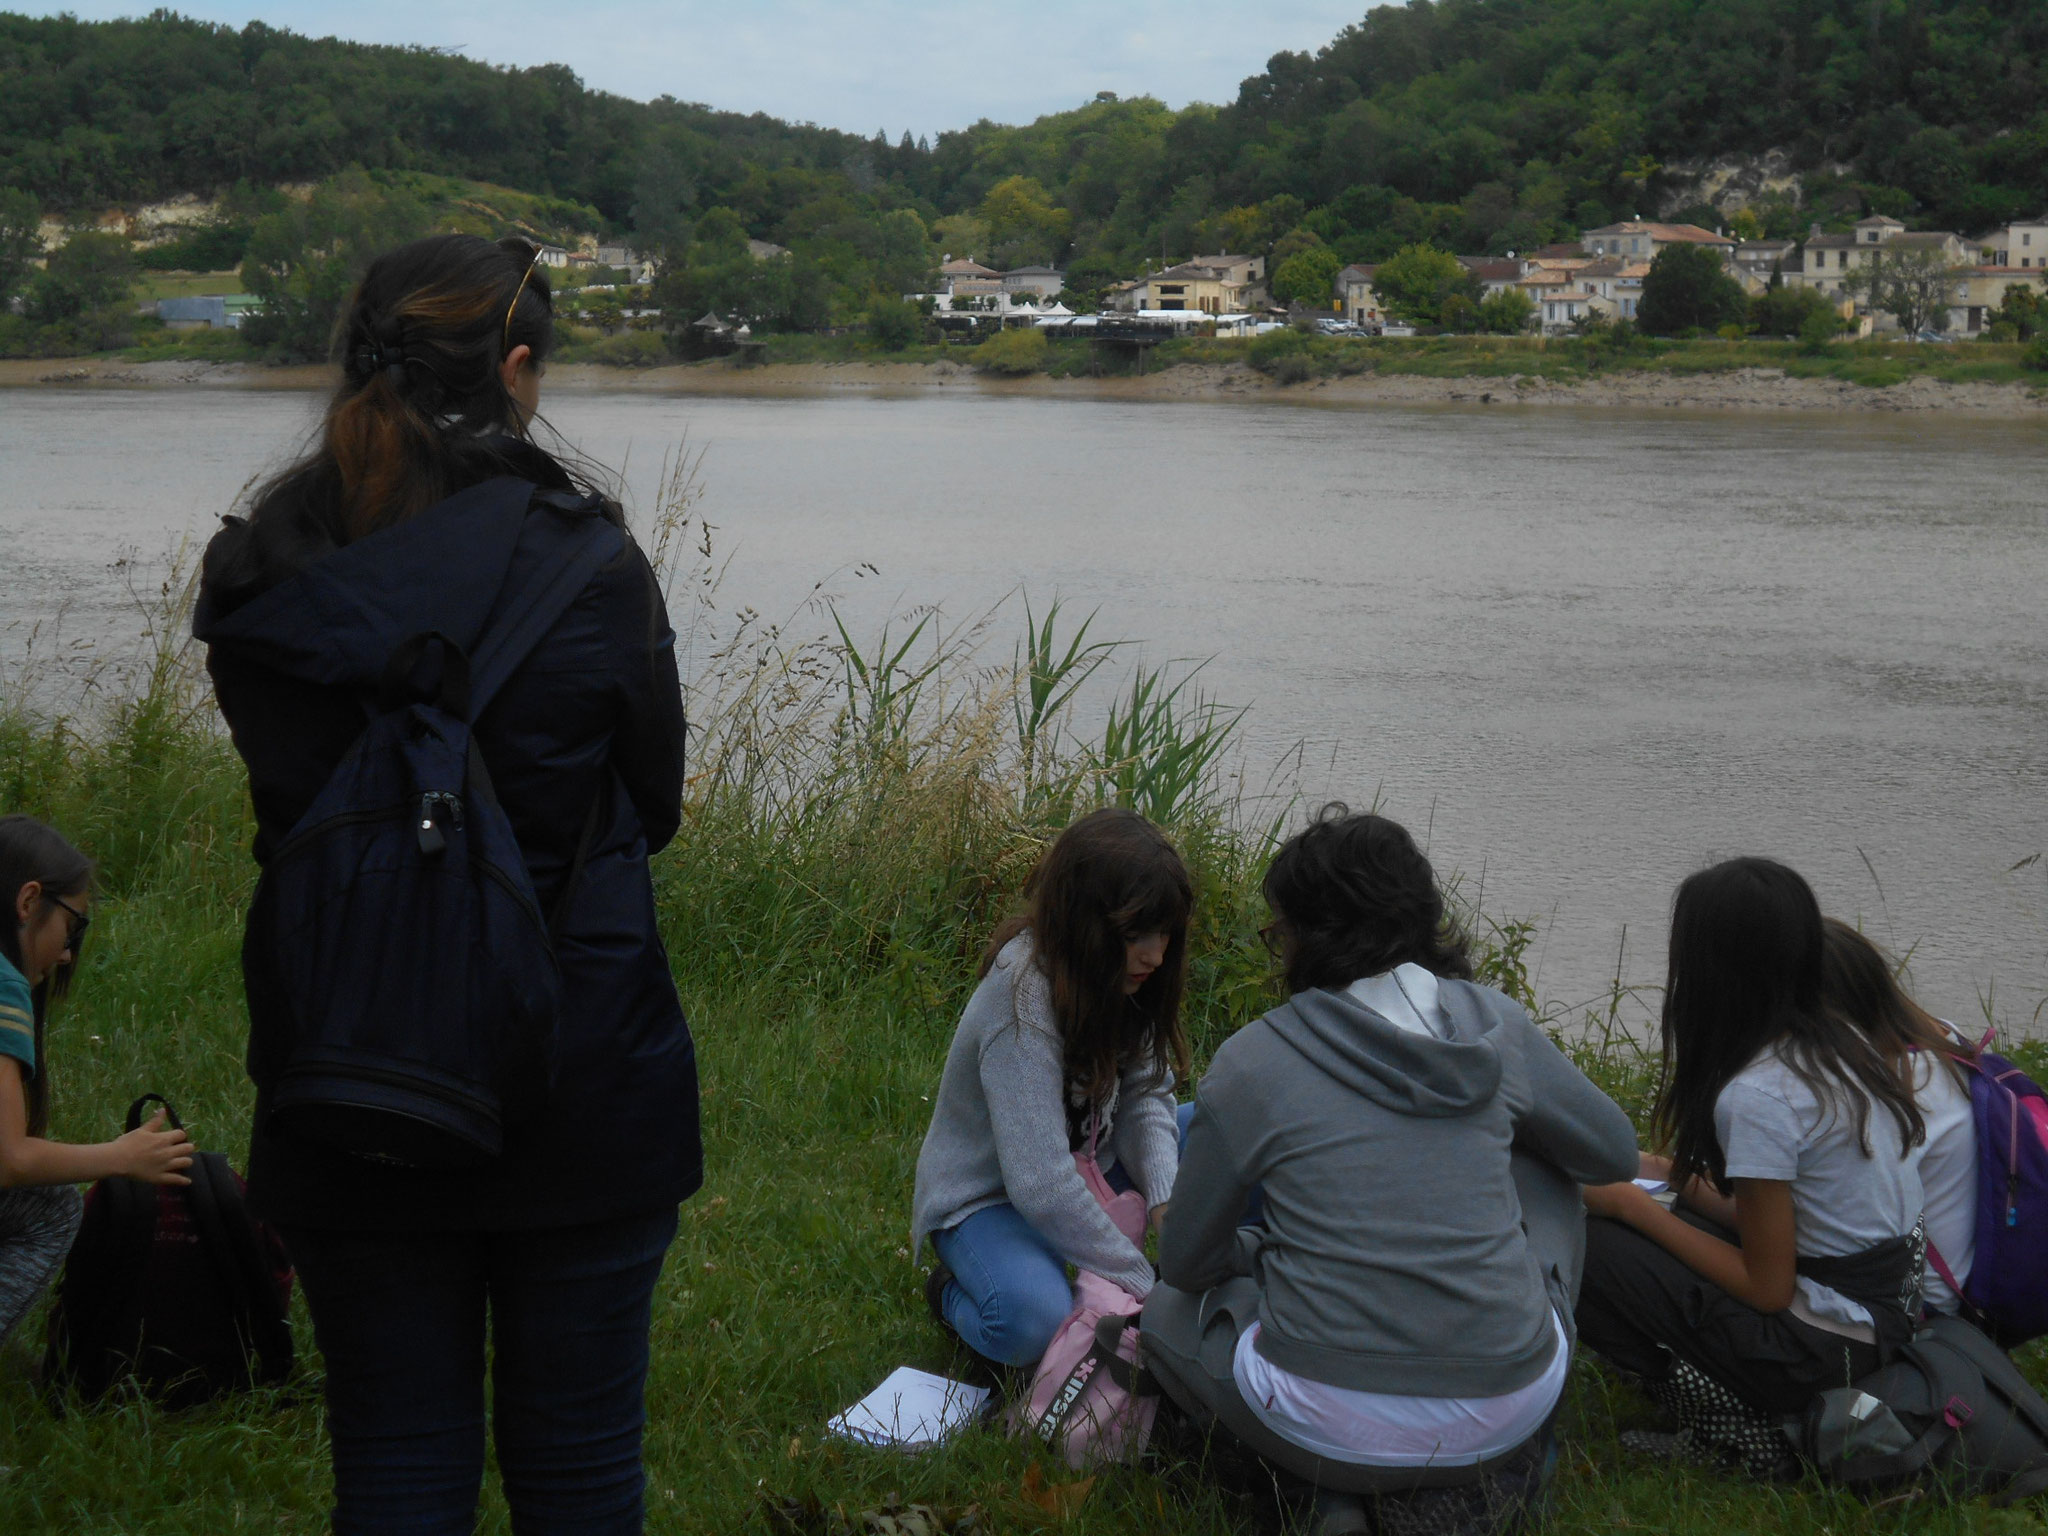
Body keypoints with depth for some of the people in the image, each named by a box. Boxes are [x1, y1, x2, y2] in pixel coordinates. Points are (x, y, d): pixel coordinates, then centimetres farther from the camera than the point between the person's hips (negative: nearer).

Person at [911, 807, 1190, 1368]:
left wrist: (1166, 1197, -24)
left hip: (1090, 1165, 8)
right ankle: (956, 1293, -2)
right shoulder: (1023, 1005, -33)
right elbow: (1040, 1185, -37)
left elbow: (1146, 1096, -5)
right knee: (1034, 1321, -35)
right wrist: (1140, 1281, -31)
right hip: (988, 1196, -7)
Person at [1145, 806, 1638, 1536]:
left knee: (1170, 1311, 29)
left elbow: (1185, 1261, 6)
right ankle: (1488, 1464, 18)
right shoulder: (1497, 1024, 0)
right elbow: (1615, 1153, 17)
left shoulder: (1251, 1063, -6)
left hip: (1329, 1421, -2)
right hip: (1510, 1409, 2)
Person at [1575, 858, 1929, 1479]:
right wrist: (1680, 1179, 12)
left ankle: (1736, 1433, -4)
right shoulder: (1840, 1041, 4)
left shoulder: (1757, 1095, -22)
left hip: (1826, 1344, -9)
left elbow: (1767, 1288, -16)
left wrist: (1632, 1206, -9)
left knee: (1584, 1249, -10)